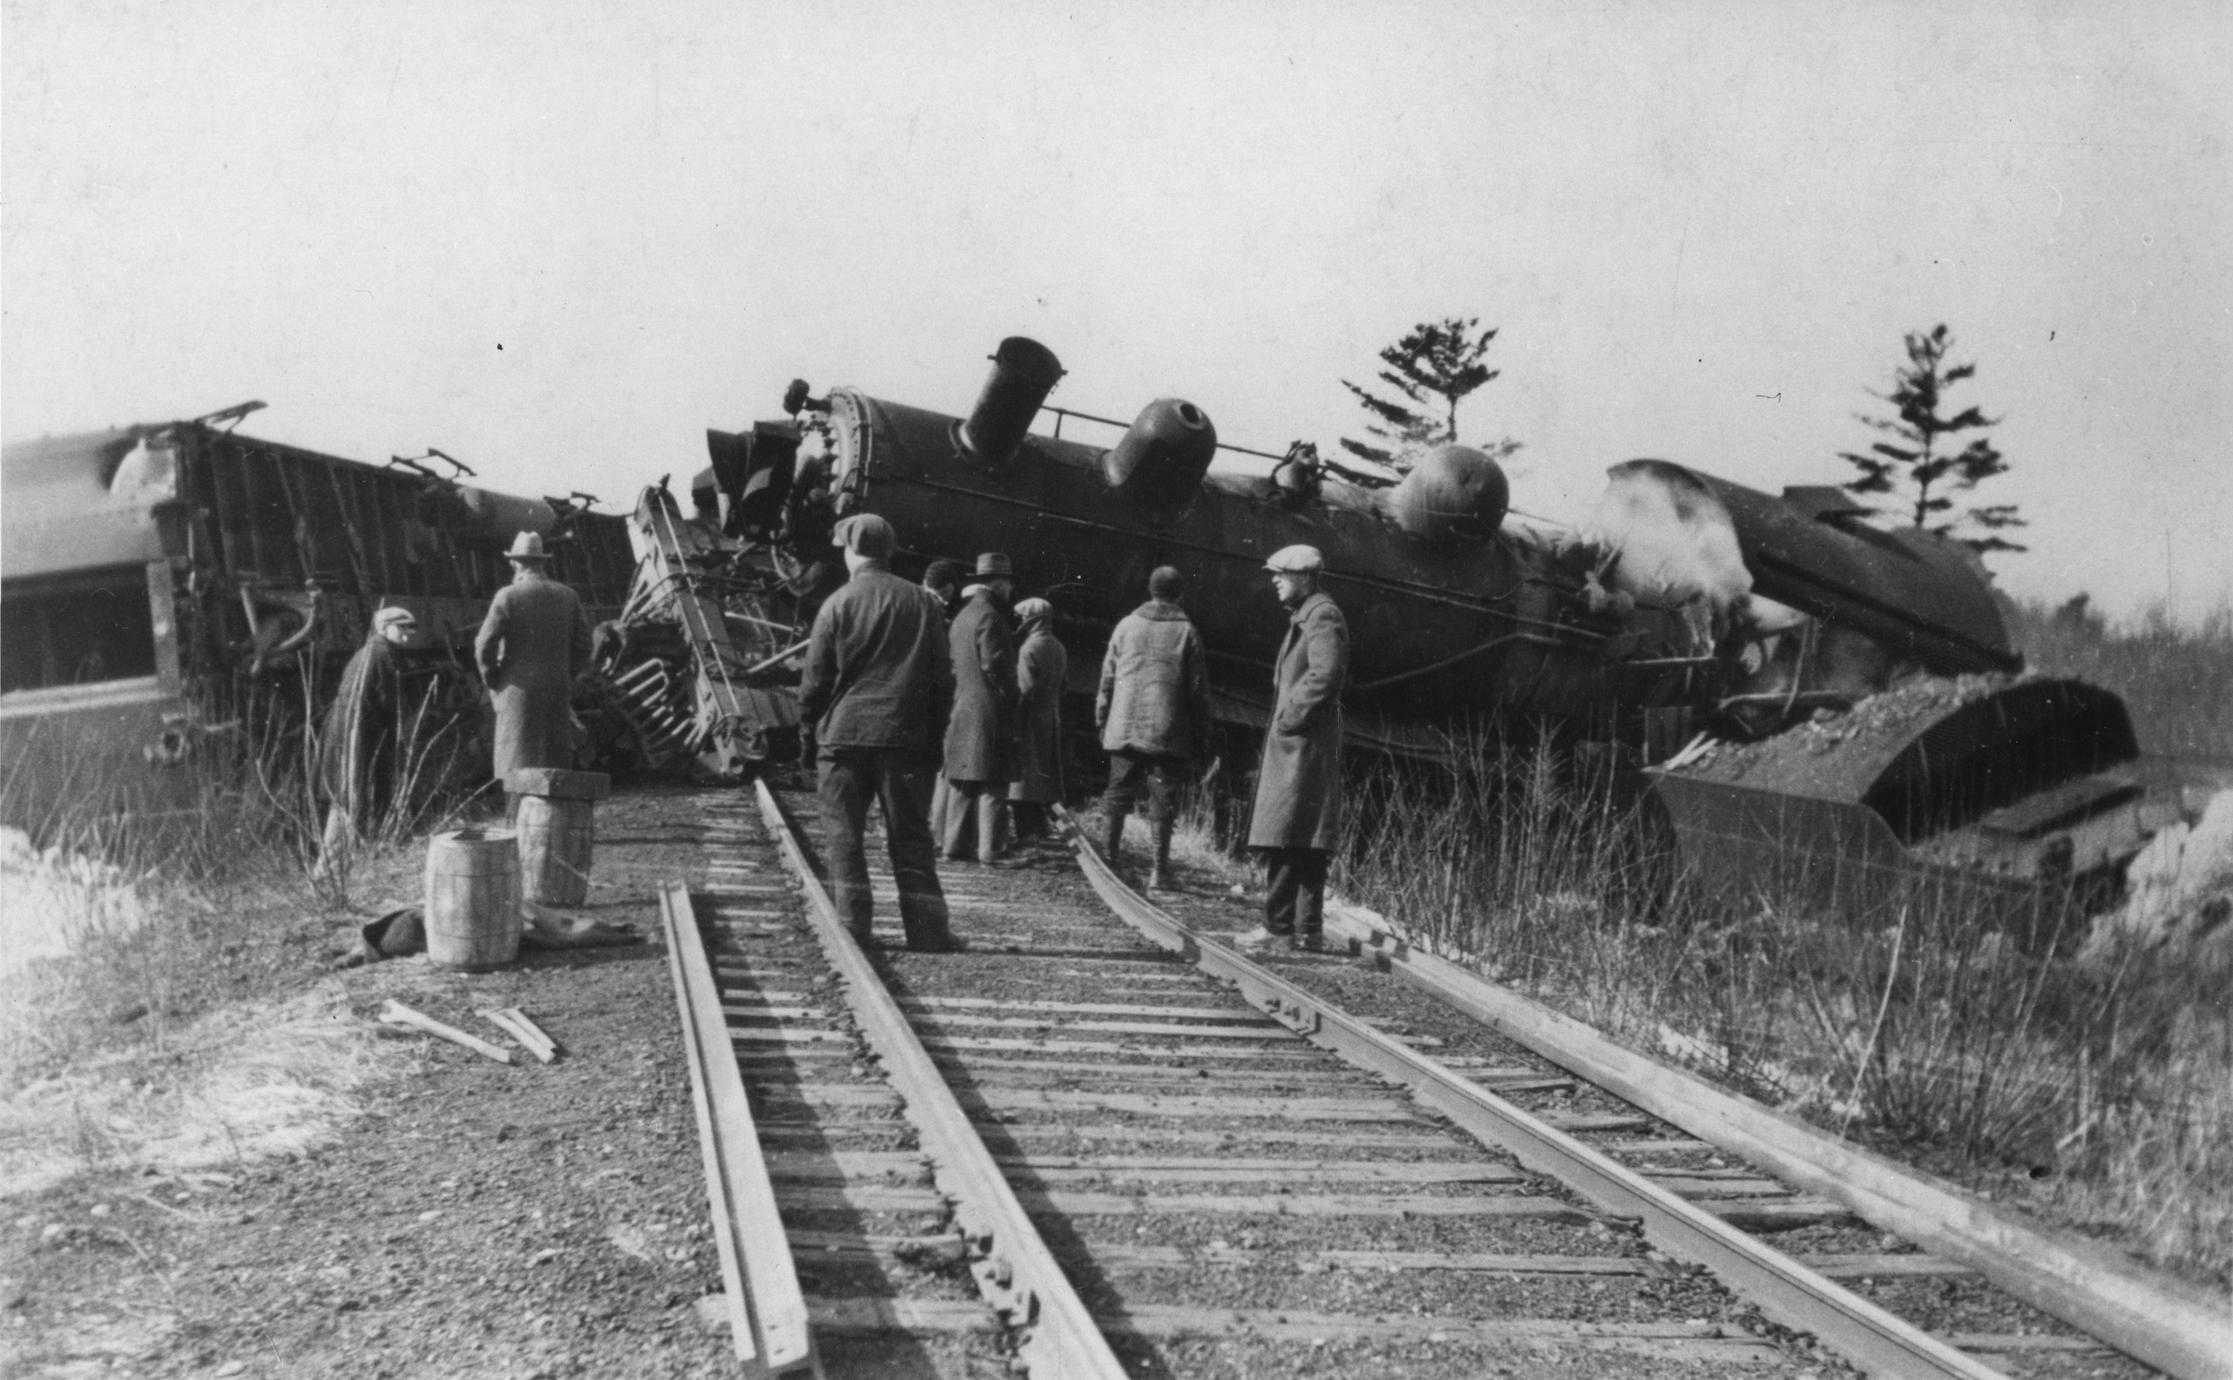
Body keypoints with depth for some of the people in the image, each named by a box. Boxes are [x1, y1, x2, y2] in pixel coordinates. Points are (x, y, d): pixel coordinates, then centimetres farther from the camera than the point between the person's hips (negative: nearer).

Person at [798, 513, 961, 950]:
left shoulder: (838, 604, -3)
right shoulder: (923, 602, 5)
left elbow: (816, 677, -1)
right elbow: (942, 677, 6)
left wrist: (809, 718, 15)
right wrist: (934, 732, 13)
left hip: (845, 733, -2)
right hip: (906, 735, 2)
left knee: (843, 832, 6)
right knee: (911, 835, 6)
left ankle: (852, 925, 3)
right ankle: (927, 928, 4)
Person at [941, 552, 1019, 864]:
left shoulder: (961, 616, 17)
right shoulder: (989, 616, -12)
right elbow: (994, 665, -17)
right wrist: (1011, 699, -8)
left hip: (962, 710, 9)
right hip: (989, 712, -9)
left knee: (964, 785, 12)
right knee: (992, 785, -6)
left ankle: (955, 846, 13)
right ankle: (989, 850, -7)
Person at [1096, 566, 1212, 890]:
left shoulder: (1127, 625, 5)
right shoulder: (1186, 632, -1)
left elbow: (1107, 678, 8)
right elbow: (1198, 689, 0)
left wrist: (1102, 721, 15)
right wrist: (1201, 735, 5)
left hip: (1124, 727, 2)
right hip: (1168, 731, -2)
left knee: (1117, 793, 10)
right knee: (1163, 798, 2)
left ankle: (1107, 860, 8)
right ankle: (1159, 870, 1)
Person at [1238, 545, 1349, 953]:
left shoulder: (1322, 617, -10)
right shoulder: (1303, 617, 21)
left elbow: (1326, 676, -21)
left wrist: (1288, 720, -16)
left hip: (1303, 744, -10)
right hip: (1294, 745, 10)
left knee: (1286, 837, -10)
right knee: (1307, 842, 9)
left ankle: (1278, 925, -9)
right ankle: (1308, 930, 12)